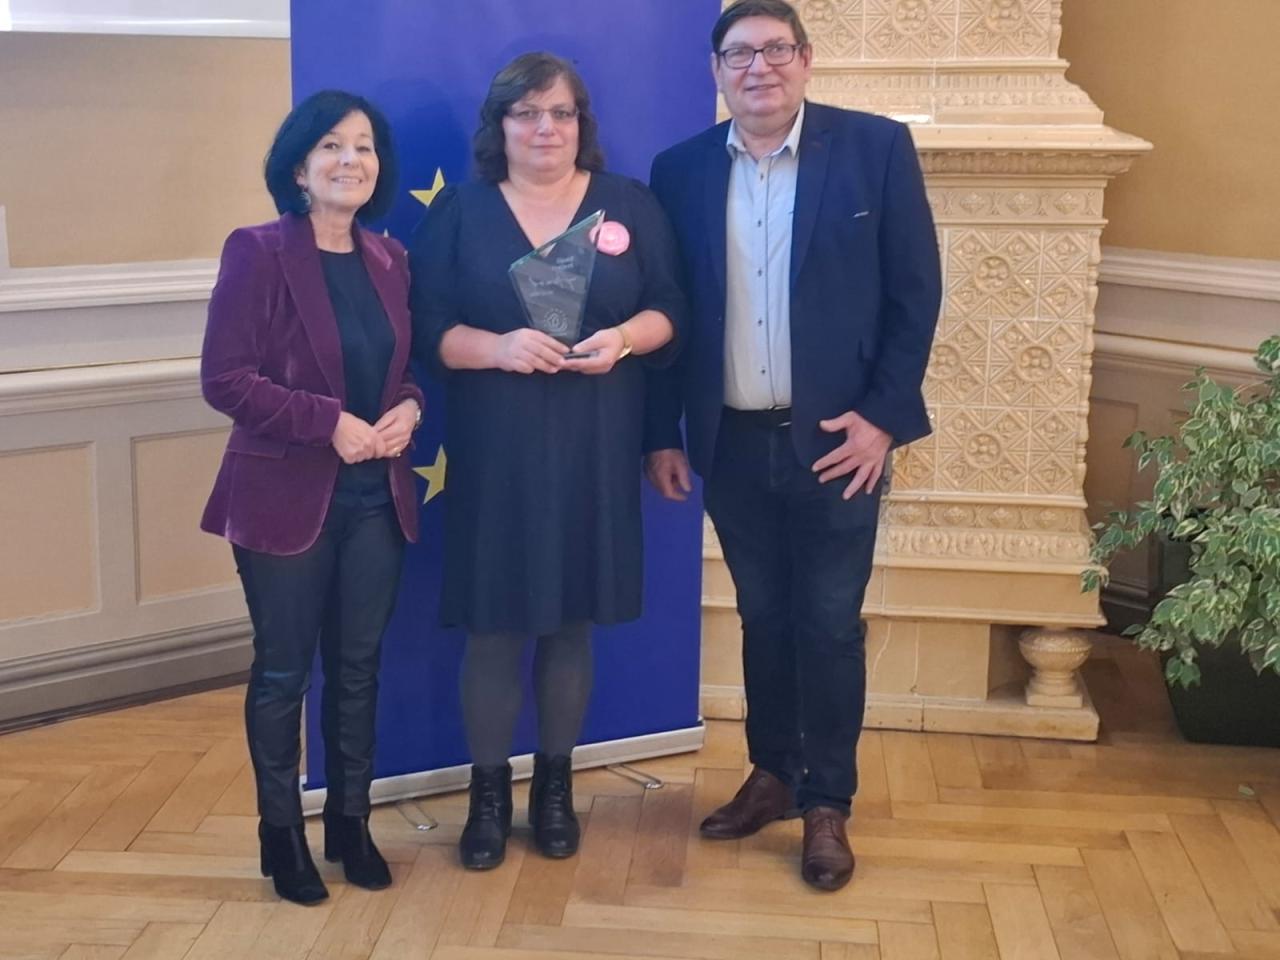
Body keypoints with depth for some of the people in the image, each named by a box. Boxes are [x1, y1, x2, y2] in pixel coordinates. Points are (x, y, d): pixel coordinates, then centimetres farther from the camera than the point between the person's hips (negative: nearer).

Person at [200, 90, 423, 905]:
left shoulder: (390, 261, 6)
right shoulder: (258, 253, -10)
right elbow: (224, 378, -14)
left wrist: (409, 409, -8)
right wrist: (330, 422, -20)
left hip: (377, 497, 5)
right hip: (286, 495, -5)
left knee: (358, 666, 13)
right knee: (283, 670, 7)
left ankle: (351, 823, 28)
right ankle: (283, 834, 23)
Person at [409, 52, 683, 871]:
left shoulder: (631, 205, 7)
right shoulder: (459, 210, 4)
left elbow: (670, 312, 4)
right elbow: (426, 328, -2)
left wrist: (623, 338, -16)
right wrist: (497, 347, -20)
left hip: (594, 453, 1)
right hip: (494, 452, -1)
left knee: (572, 622, 9)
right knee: (492, 625, 2)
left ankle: (556, 784, 25)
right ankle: (489, 791, 19)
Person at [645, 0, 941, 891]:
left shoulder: (876, 147, -5)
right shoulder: (682, 169, 3)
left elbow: (916, 290, -5)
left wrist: (883, 415, -10)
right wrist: (663, 433, 4)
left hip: (838, 437, -3)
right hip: (732, 440, 3)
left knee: (830, 624, 5)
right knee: (762, 617, 15)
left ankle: (828, 804, 20)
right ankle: (772, 774, 32)